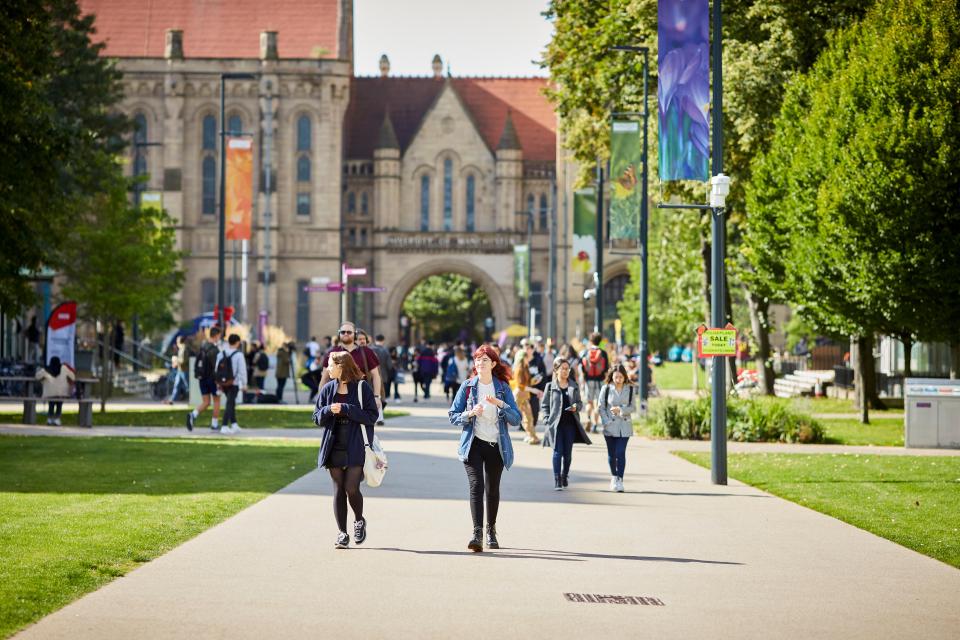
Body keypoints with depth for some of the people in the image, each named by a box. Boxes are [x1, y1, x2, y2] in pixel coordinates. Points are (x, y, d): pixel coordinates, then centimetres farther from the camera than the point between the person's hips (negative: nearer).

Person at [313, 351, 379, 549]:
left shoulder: (362, 387, -5)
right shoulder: (328, 389, 9)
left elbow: (372, 416, -10)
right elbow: (317, 418, 11)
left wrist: (345, 410, -16)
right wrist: (329, 410, -11)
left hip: (356, 449, -4)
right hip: (334, 448, 4)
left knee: (351, 488, -11)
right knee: (338, 490, 4)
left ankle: (359, 520, 18)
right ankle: (342, 533, 11)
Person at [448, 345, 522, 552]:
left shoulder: (503, 388, 3)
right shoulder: (467, 387, 2)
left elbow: (516, 419, -1)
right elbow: (453, 416, 3)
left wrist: (501, 404, -17)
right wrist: (470, 414, -16)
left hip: (496, 446, 2)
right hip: (474, 444, -2)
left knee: (493, 489, 11)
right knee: (476, 485, -16)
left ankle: (491, 530, 30)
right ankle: (477, 534, -24)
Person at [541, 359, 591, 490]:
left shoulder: (574, 386, 9)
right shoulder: (550, 386, 1)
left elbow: (580, 403, 14)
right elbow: (545, 405, 3)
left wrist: (576, 407, -9)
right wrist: (547, 420, -7)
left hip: (570, 423, 3)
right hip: (556, 424, -3)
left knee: (568, 452, 8)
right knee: (558, 452, -9)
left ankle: (565, 476, 28)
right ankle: (557, 481, -8)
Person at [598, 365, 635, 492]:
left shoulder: (630, 389, 2)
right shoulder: (606, 389, -1)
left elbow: (632, 407, 2)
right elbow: (601, 408, 0)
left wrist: (621, 409, -16)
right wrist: (607, 422, -10)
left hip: (624, 426, 0)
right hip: (610, 427, 0)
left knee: (621, 453, -10)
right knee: (611, 453, 8)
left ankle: (619, 480, -11)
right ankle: (614, 477, 25)